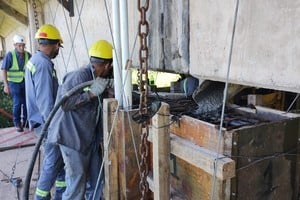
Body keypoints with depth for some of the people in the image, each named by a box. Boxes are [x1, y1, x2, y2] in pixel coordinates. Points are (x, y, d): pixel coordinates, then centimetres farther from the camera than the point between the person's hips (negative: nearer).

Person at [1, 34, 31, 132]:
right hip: (14, 82, -3)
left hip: (26, 82, 3)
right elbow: (4, 70, -10)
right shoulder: (9, 55, -11)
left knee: (26, 102, 6)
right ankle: (17, 123, 11)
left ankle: (25, 120, 27)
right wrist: (6, 85, -15)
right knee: (17, 103, -6)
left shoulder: (28, 55, -4)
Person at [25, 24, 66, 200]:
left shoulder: (35, 60, 11)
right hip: (46, 122, -10)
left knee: (61, 157, 17)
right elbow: (45, 102, -25)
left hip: (45, 120, 10)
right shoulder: (44, 64, -22)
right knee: (53, 160, 2)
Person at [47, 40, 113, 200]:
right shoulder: (80, 76, -19)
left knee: (95, 179, 15)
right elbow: (64, 102, -28)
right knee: (77, 182, -1)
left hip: (89, 138, 9)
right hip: (72, 137, -9)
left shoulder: (97, 78, 7)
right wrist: (91, 93, -28)